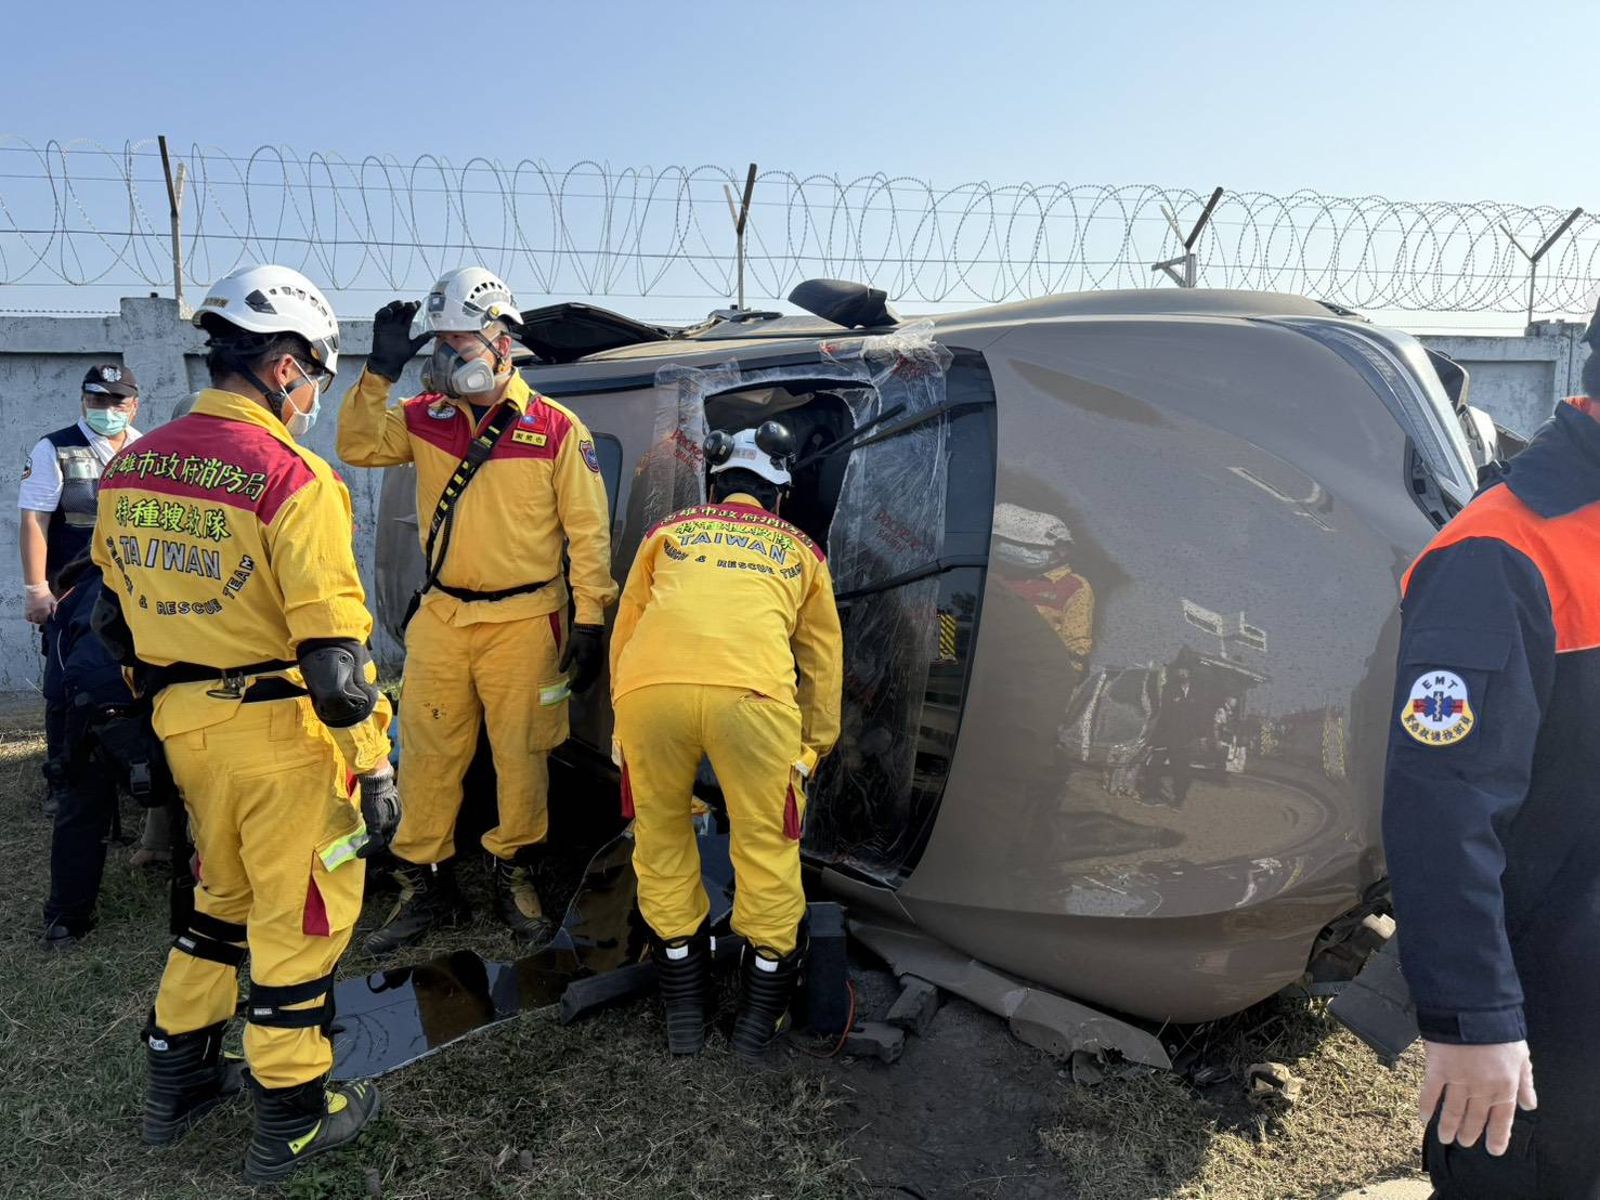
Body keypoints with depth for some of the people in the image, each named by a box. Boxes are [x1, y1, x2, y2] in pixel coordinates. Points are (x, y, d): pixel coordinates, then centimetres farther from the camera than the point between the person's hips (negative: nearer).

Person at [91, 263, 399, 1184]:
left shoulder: (129, 469, 6)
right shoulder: (292, 477, -18)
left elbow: (116, 619, 15)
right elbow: (334, 653, -21)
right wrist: (376, 768, -14)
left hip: (183, 722, 8)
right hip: (278, 730, -7)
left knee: (225, 895, 26)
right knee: (300, 916, 9)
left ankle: (177, 1079, 40)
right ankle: (292, 1120, 24)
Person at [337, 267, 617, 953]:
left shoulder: (556, 430, -6)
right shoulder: (425, 419, 6)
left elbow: (588, 531, -5)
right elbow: (358, 447, 2)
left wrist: (591, 621, -7)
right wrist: (381, 371, -8)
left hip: (524, 621, -3)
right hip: (440, 617, 4)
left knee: (521, 753, 6)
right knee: (427, 753, 9)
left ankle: (515, 875, 25)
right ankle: (425, 883, 24)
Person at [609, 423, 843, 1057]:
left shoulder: (668, 531, 32)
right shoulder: (799, 550, 31)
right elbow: (823, 657, 34)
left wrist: (623, 724, 42)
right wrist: (815, 746, 44)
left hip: (648, 685, 2)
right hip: (752, 693, -1)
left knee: (660, 837, 20)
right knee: (766, 844, 16)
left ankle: (683, 1013, 31)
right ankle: (760, 1015, 29)